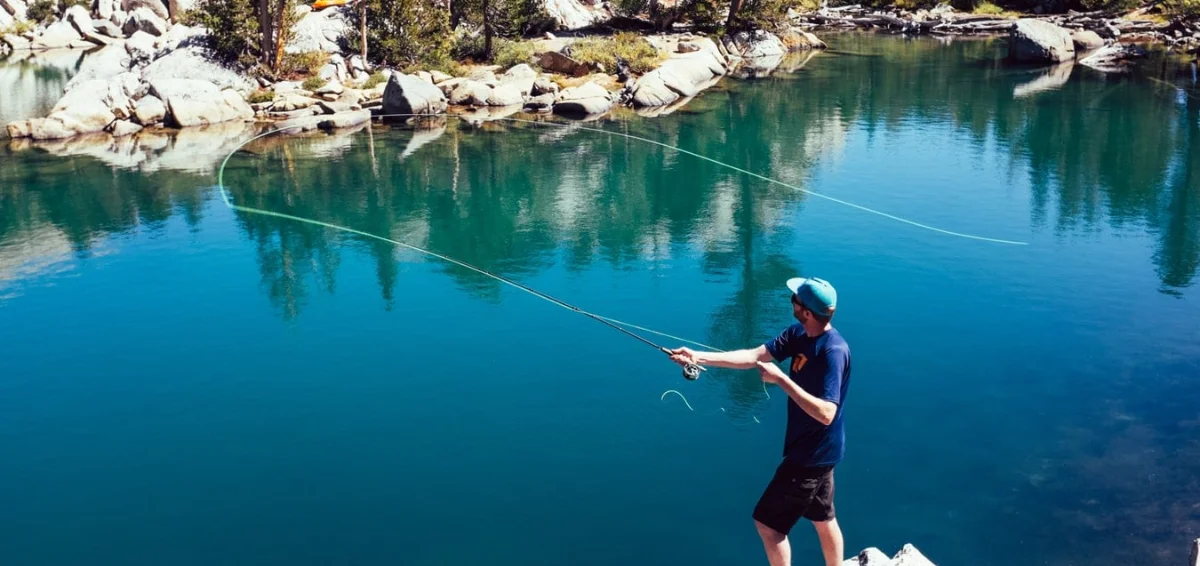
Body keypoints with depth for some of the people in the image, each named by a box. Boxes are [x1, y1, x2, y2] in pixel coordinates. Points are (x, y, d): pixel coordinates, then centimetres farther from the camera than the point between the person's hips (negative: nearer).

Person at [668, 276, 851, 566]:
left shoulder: (833, 351, -28)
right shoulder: (799, 334, -2)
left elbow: (825, 413, -33)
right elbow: (754, 356, -4)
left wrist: (781, 378, -32)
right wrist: (699, 356, -12)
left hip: (813, 454, -9)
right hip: (815, 450, 9)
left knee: (768, 522, 0)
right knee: (823, 518, 23)